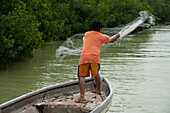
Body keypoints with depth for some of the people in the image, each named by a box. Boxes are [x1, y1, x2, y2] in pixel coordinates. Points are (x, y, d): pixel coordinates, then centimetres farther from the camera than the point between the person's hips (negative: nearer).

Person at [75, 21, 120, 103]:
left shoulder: (87, 34, 20)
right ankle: (98, 90, 44)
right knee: (96, 73, 27)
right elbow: (112, 40, 32)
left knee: (81, 76, -3)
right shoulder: (102, 36, 15)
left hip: (84, 57, -1)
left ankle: (82, 96, -20)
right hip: (95, 58, 1)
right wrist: (117, 36, 53)